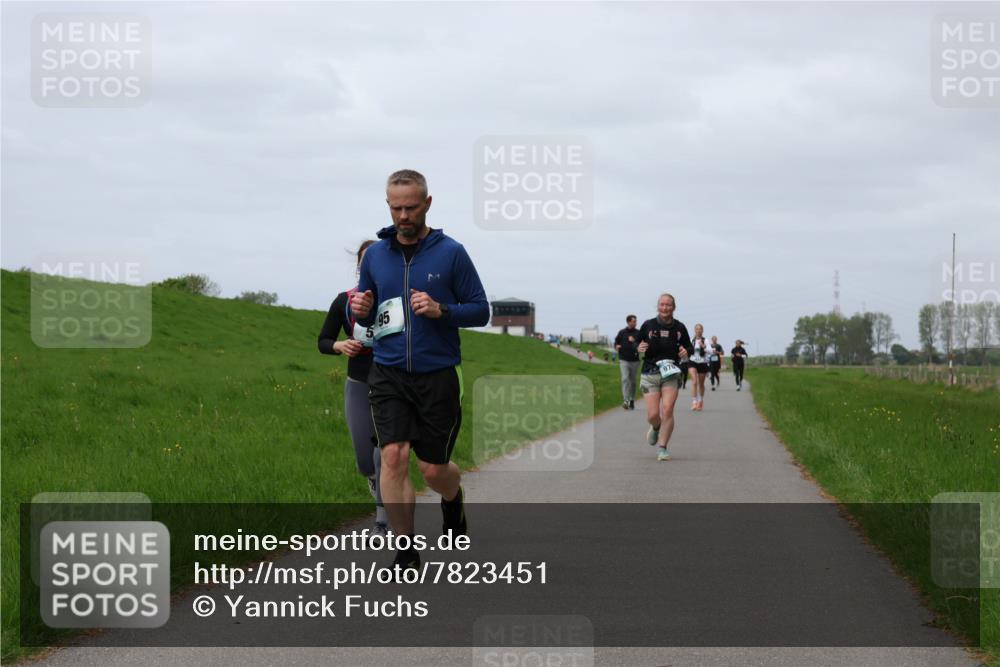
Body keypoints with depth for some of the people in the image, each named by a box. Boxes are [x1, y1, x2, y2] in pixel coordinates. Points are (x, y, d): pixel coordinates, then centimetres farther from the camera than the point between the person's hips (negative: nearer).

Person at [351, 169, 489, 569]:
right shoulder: (375, 255, 7)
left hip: (438, 377, -2)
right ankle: (406, 553, -3)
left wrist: (441, 310, -19)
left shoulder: (451, 253, -3)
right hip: (388, 375, 2)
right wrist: (361, 311, -7)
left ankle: (453, 498, 40)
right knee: (393, 458, -13)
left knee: (433, 469, 3)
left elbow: (481, 311, -1)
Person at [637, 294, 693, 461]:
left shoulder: (679, 327, 5)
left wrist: (686, 352, -6)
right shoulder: (647, 325, 3)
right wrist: (639, 349, -11)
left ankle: (662, 447, -3)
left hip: (671, 374, 0)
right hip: (650, 373, 0)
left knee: (667, 410, -14)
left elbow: (689, 347, 17)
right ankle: (656, 428, 31)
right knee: (653, 415, -6)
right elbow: (636, 345, 12)